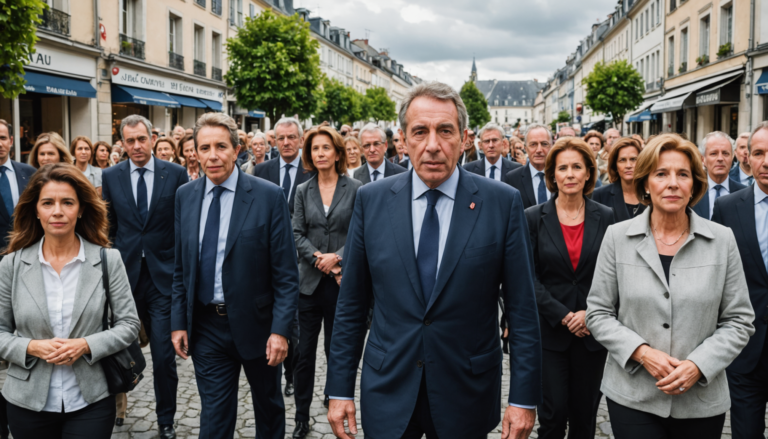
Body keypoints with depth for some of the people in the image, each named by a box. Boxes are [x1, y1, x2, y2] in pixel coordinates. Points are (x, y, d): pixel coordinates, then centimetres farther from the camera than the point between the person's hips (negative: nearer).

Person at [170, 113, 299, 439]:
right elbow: (181, 268, 8)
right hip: (207, 327, 2)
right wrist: (178, 323, 4)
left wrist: (280, 329, -16)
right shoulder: (185, 196, 2)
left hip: (256, 323, -2)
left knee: (269, 407, 20)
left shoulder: (269, 196, -12)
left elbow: (286, 273, -11)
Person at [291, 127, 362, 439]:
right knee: (304, 352, 6)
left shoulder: (355, 189, -1)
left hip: (341, 281, -2)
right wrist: (319, 259, -11)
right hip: (310, 281, 2)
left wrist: (337, 257, -16)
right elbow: (297, 234, 3)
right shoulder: (303, 191, 8)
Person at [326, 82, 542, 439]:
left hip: (467, 396, -1)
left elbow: (522, 309, -5)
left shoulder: (503, 203, -7)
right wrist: (339, 389, 1)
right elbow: (351, 304, 1)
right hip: (387, 395, 1)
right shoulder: (371, 200, -3)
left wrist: (524, 399, -6)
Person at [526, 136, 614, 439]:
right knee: (553, 414, -2)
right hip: (548, 331, -2)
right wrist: (563, 316, -13)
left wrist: (591, 313, -12)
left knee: (585, 414, 11)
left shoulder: (605, 218, 2)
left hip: (592, 331, 2)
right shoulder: (533, 218, -3)